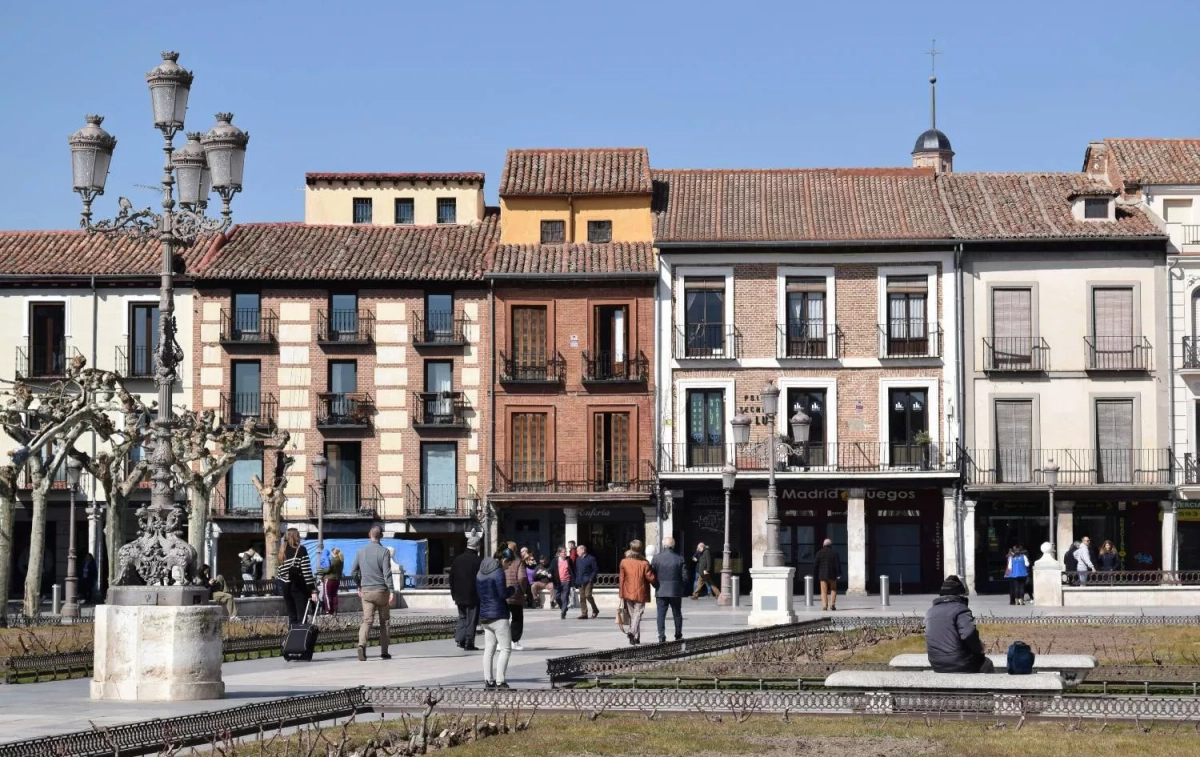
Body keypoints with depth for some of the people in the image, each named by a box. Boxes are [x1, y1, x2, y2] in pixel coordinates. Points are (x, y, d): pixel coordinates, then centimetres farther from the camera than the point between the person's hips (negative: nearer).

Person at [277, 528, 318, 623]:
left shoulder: (282, 551, 11)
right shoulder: (300, 550, -7)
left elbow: (280, 572, 10)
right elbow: (307, 571, -13)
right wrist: (313, 590, -14)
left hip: (286, 588, 6)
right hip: (299, 587, -6)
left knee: (292, 618, 10)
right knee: (302, 617, -5)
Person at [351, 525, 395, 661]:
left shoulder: (361, 552, 6)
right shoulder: (384, 551, -5)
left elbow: (353, 572, 12)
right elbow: (387, 573, -12)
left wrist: (359, 586, 27)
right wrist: (391, 592, -13)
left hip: (366, 591, 2)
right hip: (381, 590, -2)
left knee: (366, 620, -3)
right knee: (384, 622, 10)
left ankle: (362, 644, -28)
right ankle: (384, 652, 14)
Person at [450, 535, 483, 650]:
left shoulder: (457, 560, 5)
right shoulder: (477, 561, -13)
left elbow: (452, 578, 9)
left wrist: (454, 594, 16)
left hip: (460, 596, 5)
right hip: (473, 597, -5)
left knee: (462, 617, 19)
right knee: (471, 619, 2)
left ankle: (460, 638, 5)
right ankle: (469, 644, 2)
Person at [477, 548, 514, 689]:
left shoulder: (480, 572, 11)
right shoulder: (498, 572, -13)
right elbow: (503, 594, -17)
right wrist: (512, 589, 1)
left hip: (484, 615, 8)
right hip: (498, 615, -8)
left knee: (489, 648, 10)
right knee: (505, 648, -3)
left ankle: (488, 680, 8)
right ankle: (499, 681, -9)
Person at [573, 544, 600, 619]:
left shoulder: (591, 559, -4)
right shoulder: (578, 559, 15)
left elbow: (596, 570, -4)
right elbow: (576, 570, 18)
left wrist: (591, 578, -13)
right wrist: (576, 579, 6)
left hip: (588, 581, -6)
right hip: (580, 581, 6)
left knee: (588, 595, -16)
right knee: (582, 597, 4)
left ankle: (595, 610, 4)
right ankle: (584, 614, 7)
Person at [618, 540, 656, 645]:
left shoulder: (624, 562, -2)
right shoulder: (644, 563, -11)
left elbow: (621, 579, 0)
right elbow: (651, 578, -11)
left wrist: (621, 595, 6)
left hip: (628, 593, 3)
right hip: (640, 593, -3)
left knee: (631, 615, 14)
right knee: (637, 614, -2)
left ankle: (636, 639, 17)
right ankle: (632, 632, -27)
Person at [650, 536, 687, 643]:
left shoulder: (656, 558, -5)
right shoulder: (680, 558, -3)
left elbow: (652, 576, -3)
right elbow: (685, 576, -2)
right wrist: (682, 589, 12)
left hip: (661, 591, -1)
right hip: (676, 592, 1)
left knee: (661, 615, 1)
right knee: (677, 614, 13)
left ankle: (661, 636, -7)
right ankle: (678, 636, 18)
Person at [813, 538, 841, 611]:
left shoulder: (819, 553, 1)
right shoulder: (835, 553, 0)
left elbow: (815, 565, 1)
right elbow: (838, 564, -4)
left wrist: (816, 574, 10)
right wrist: (838, 574, -3)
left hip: (822, 575, 0)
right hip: (832, 575, 0)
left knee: (824, 591, 3)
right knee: (833, 590, 11)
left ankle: (824, 605, -5)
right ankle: (832, 604, -1)